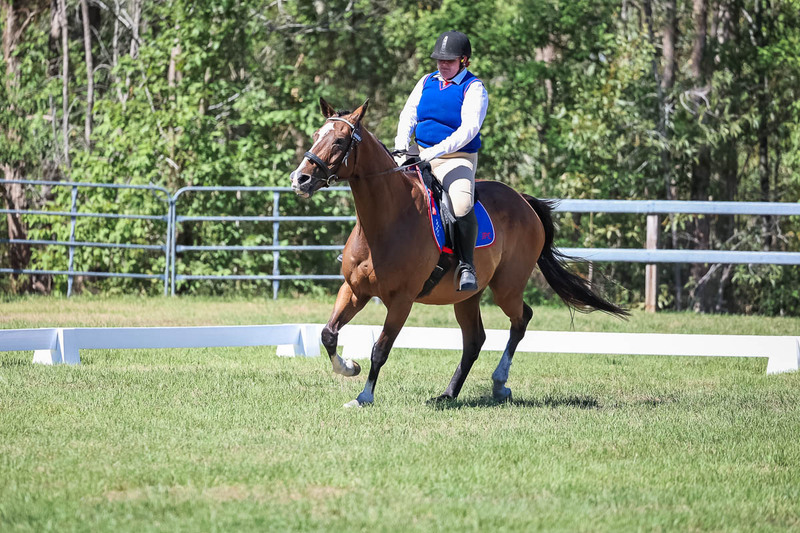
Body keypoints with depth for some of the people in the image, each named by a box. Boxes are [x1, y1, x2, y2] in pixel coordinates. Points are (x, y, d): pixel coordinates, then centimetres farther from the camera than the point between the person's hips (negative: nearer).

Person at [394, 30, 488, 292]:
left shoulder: (474, 89, -6)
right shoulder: (427, 82, 13)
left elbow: (469, 128, -18)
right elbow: (408, 115, 9)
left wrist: (435, 151, -28)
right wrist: (402, 144, -12)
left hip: (457, 159, -6)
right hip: (418, 155, 6)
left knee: (461, 206, -32)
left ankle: (467, 265, -17)